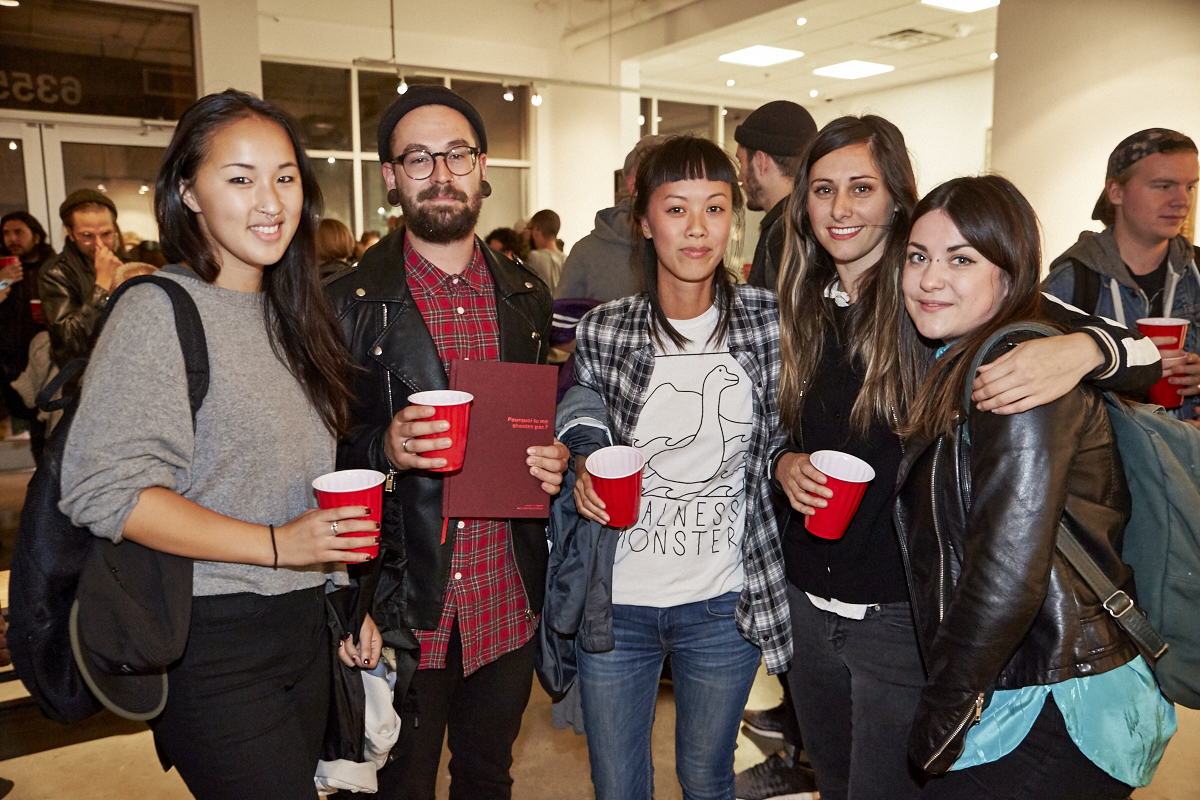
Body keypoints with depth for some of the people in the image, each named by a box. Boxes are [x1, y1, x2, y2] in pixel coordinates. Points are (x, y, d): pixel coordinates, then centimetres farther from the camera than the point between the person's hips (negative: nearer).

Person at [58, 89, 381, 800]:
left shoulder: (288, 315, 10)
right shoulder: (159, 313, -12)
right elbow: (104, 489, -20)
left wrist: (343, 594, 10)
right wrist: (276, 544, -22)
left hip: (307, 630, 7)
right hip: (210, 645, -7)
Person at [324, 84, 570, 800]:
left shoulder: (527, 296, 5)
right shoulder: (350, 302, -8)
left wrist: (555, 460, -6)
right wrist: (384, 447, -24)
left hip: (510, 603, 4)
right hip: (402, 608, -3)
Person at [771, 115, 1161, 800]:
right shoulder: (806, 308, 3)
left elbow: (1146, 353, -17)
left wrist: (1081, 349, -39)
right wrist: (784, 465, -8)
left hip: (906, 615, -5)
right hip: (808, 603, 6)